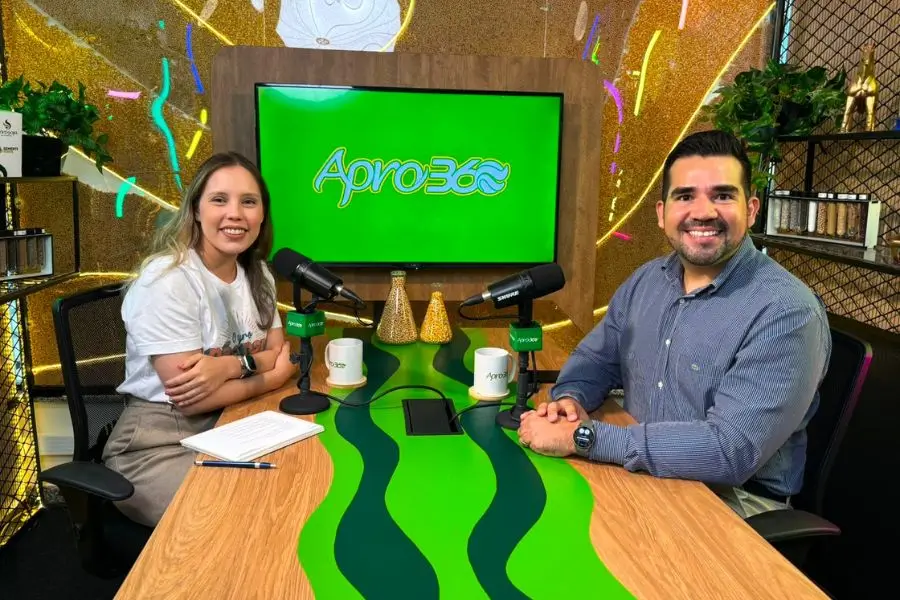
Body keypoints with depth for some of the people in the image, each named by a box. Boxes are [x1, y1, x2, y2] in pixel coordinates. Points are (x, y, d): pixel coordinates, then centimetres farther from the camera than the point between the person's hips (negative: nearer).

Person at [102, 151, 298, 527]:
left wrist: (230, 366, -19)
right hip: (158, 445, -6)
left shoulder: (257, 274, 4)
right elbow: (192, 397, -22)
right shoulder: (167, 279, -19)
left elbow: (281, 353, 2)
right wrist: (271, 375, -11)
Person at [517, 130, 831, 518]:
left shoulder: (786, 313, -21)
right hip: (637, 474, 6)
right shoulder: (645, 281, 2)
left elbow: (731, 450, -30)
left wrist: (581, 437, -31)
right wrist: (570, 398, -12)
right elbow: (596, 359, 13)